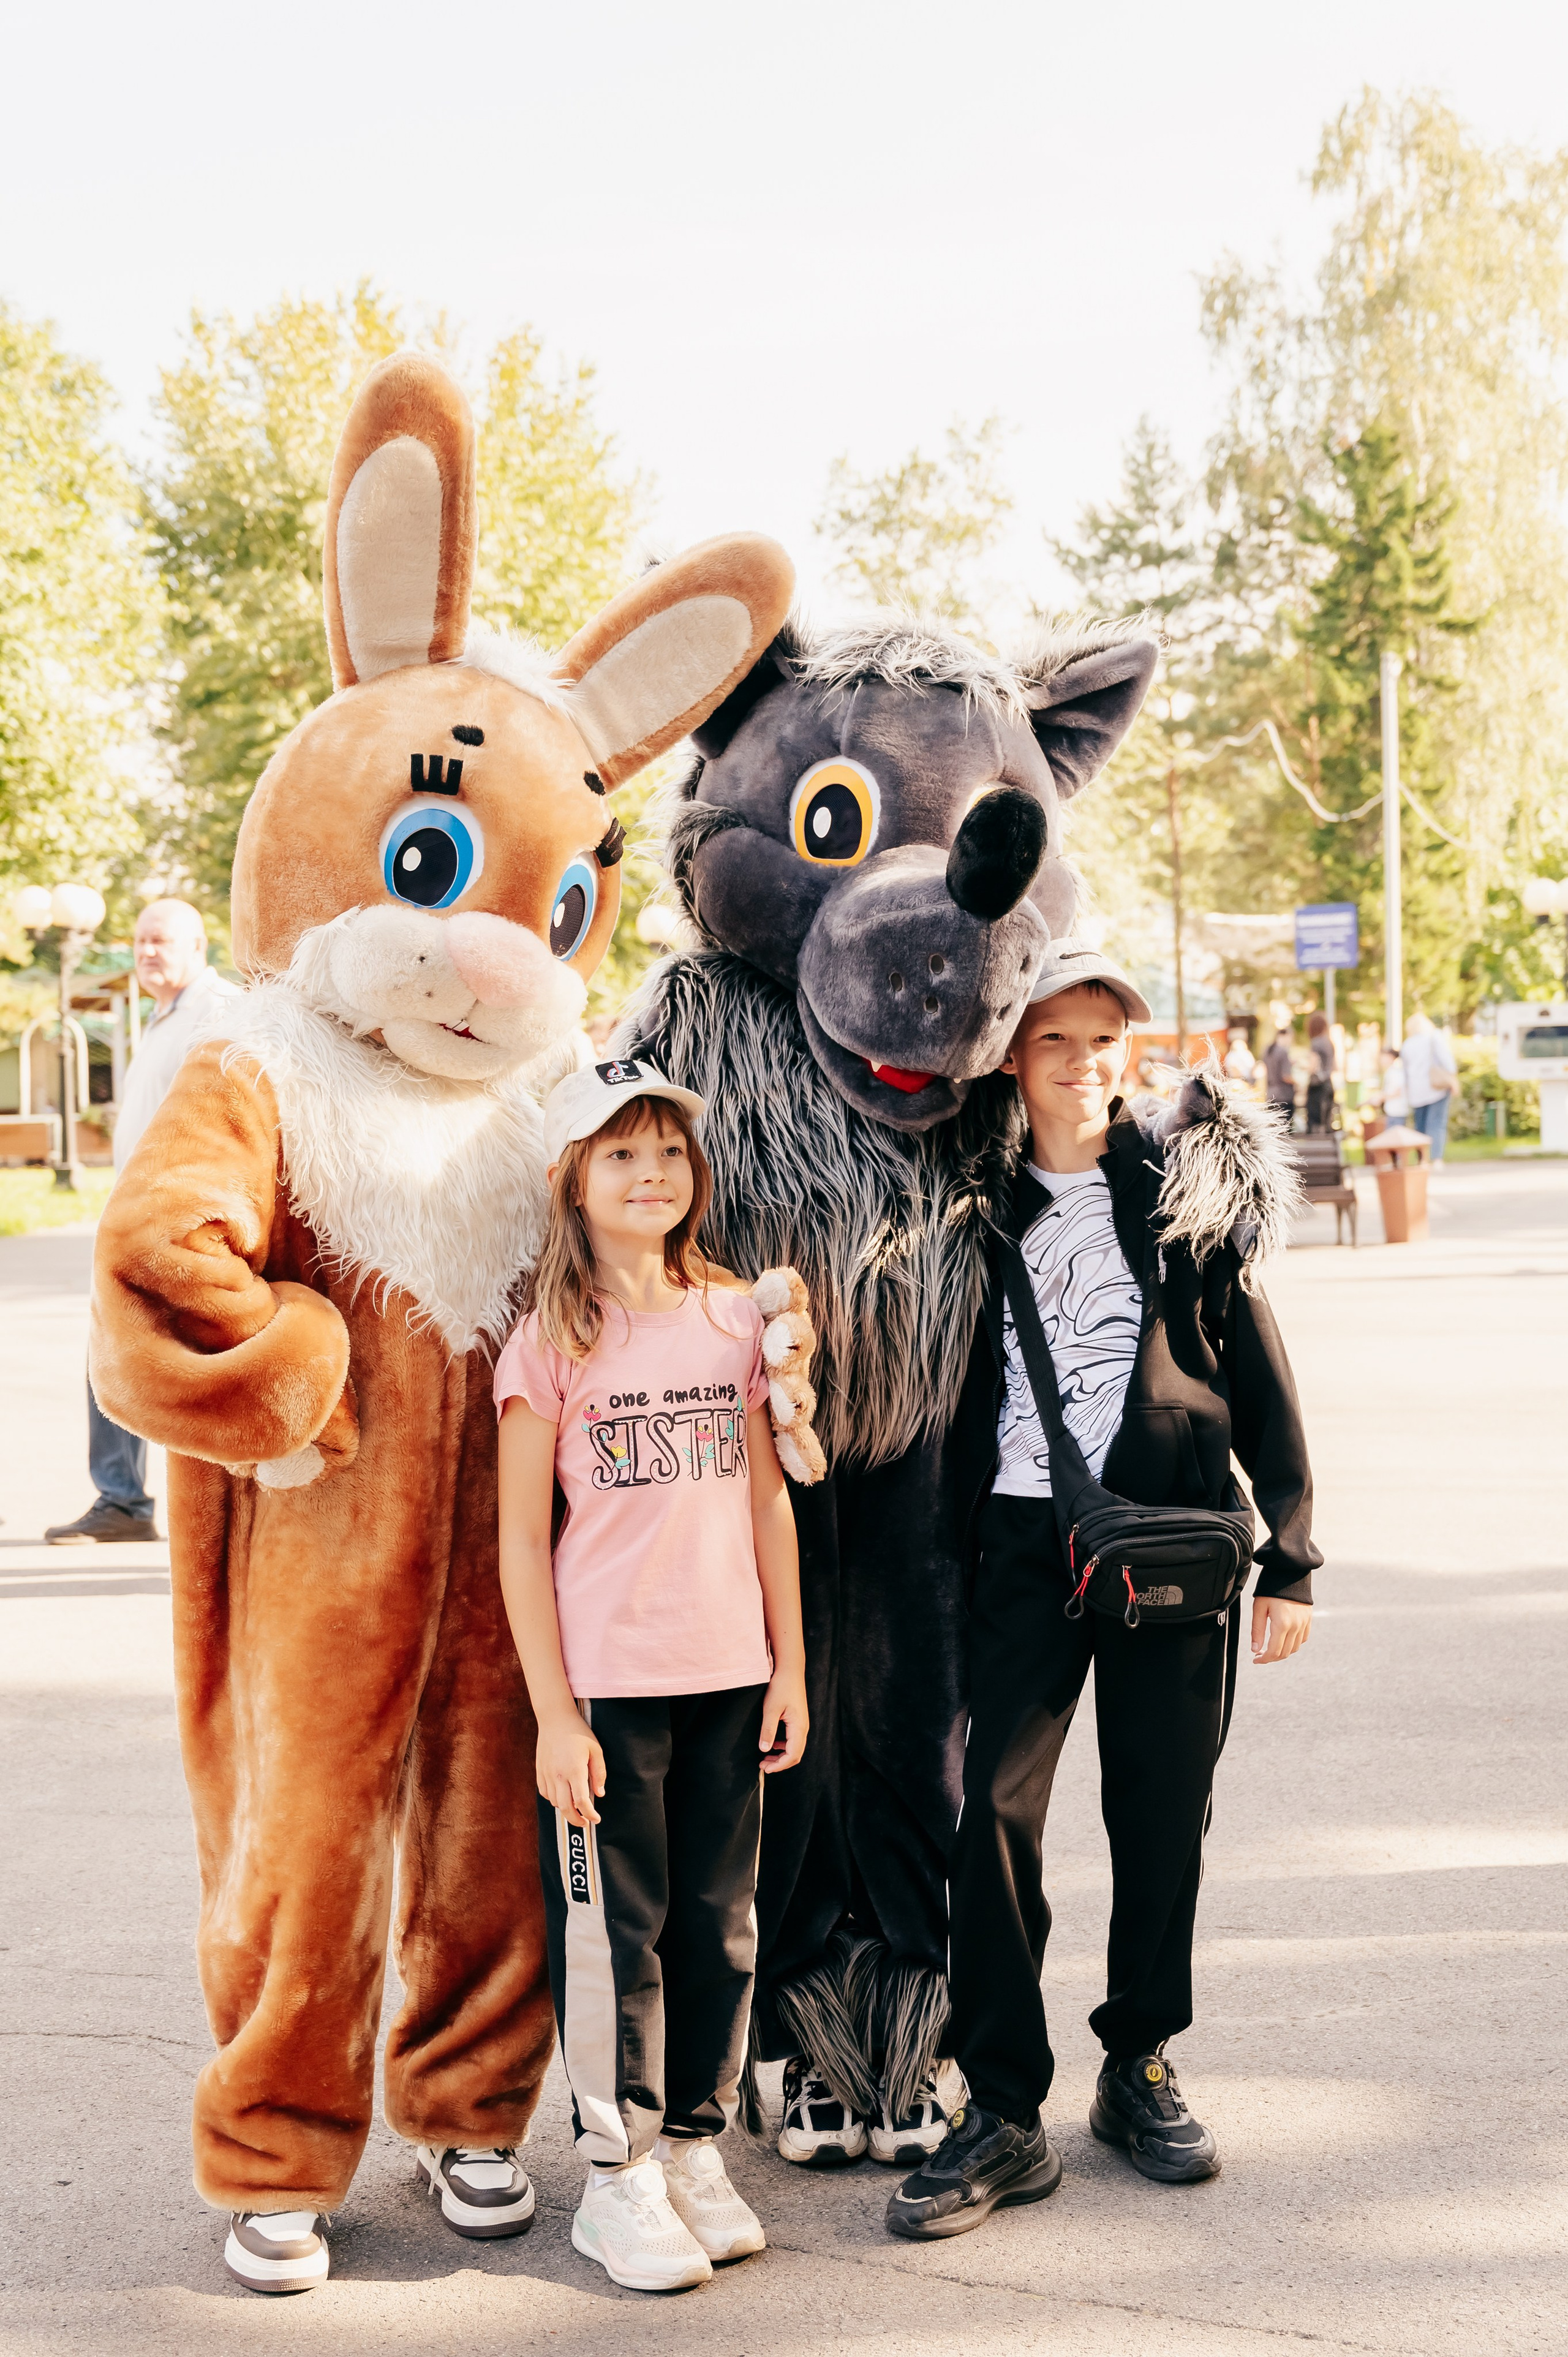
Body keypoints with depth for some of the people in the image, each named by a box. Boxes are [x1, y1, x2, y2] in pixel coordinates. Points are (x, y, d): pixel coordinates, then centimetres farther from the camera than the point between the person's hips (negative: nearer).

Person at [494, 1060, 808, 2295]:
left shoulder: (736, 1319, 5)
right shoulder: (550, 1344, -5)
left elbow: (769, 1501, 9)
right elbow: (522, 1543, -5)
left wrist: (790, 1667, 7)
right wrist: (555, 1714, -9)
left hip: (730, 1678, 4)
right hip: (608, 1681, -3)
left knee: (720, 1920, 11)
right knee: (614, 1927, 4)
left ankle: (697, 2145, 26)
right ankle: (619, 2176, 17)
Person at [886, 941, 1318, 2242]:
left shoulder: (1187, 1181, 3)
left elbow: (1258, 1369, 4)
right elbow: (958, 1398, 12)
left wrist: (1291, 1557, 0)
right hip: (1027, 1541, 0)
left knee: (1163, 1810, 7)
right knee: (997, 1804, -8)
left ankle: (1141, 2067, 25)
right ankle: (1005, 2111, 0)